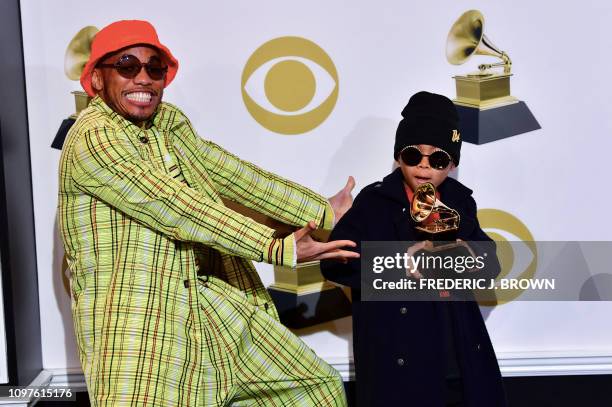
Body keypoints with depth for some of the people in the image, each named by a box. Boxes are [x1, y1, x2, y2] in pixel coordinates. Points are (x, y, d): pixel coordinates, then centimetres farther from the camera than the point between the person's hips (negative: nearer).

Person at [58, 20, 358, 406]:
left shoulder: (169, 121, 12)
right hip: (136, 323, -7)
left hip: (217, 305, 8)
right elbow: (175, 209, -20)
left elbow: (228, 175, 12)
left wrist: (323, 211, 11)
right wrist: (276, 247, -21)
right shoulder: (93, 137, -14)